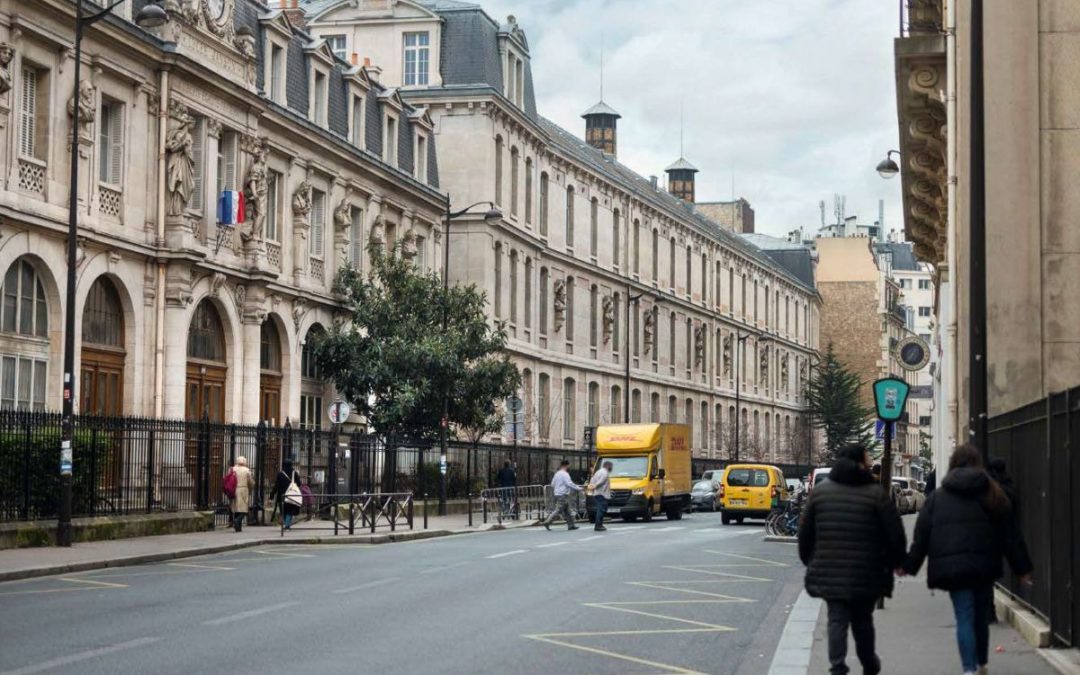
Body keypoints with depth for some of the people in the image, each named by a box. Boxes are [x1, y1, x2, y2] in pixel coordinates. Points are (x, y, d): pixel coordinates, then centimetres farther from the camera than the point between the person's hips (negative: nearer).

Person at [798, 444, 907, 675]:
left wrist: (808, 560, 19)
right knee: (863, 619, 16)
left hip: (829, 572, 1)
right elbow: (895, 533, -6)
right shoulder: (876, 493, -7)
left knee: (837, 620, 3)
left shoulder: (820, 491, 3)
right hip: (866, 574, -1)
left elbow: (805, 532, 8)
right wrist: (896, 561, 9)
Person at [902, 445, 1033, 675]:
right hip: (984, 565, 1)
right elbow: (1009, 535, 8)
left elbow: (921, 536, 6)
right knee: (981, 616, 16)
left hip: (952, 567, -1)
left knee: (964, 618, -4)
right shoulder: (992, 494, 9)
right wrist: (1022, 567, 12)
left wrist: (909, 565, 13)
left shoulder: (937, 497, 8)